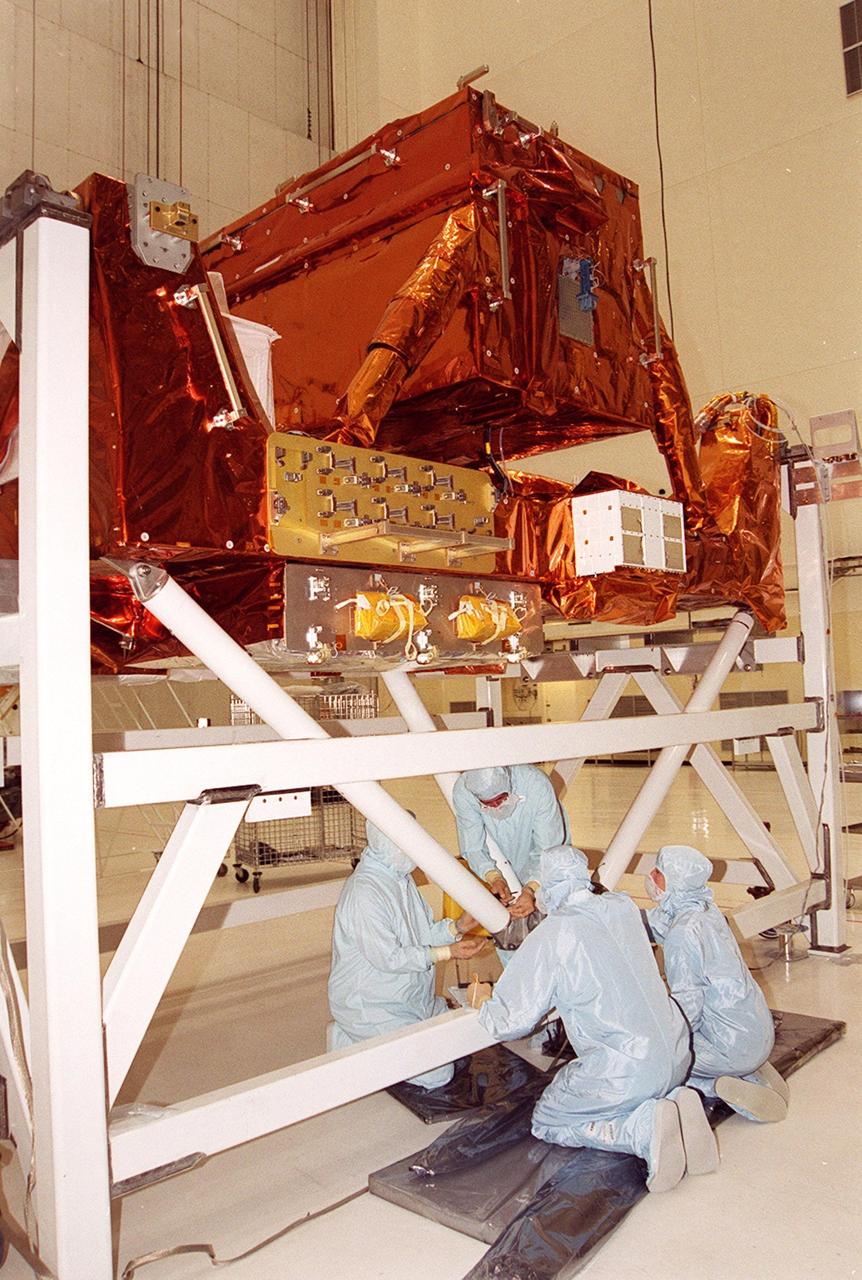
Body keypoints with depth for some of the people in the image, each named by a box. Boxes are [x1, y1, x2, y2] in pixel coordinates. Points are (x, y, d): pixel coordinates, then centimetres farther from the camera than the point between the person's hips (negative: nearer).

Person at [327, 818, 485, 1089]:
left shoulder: (399, 876, 4)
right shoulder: (364, 893, -27)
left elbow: (422, 932, 10)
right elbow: (388, 958, -25)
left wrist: (457, 927, -8)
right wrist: (447, 952, -23)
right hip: (370, 1003, -9)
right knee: (436, 1074, -10)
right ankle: (348, 1043, 2)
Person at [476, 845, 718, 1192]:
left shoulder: (549, 937, -13)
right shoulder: (623, 907, 4)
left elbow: (510, 1023, -8)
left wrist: (482, 1005, 14)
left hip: (626, 1072, -7)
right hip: (678, 1057, 7)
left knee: (547, 1123, 14)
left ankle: (646, 1127, -7)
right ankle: (674, 1102, 4)